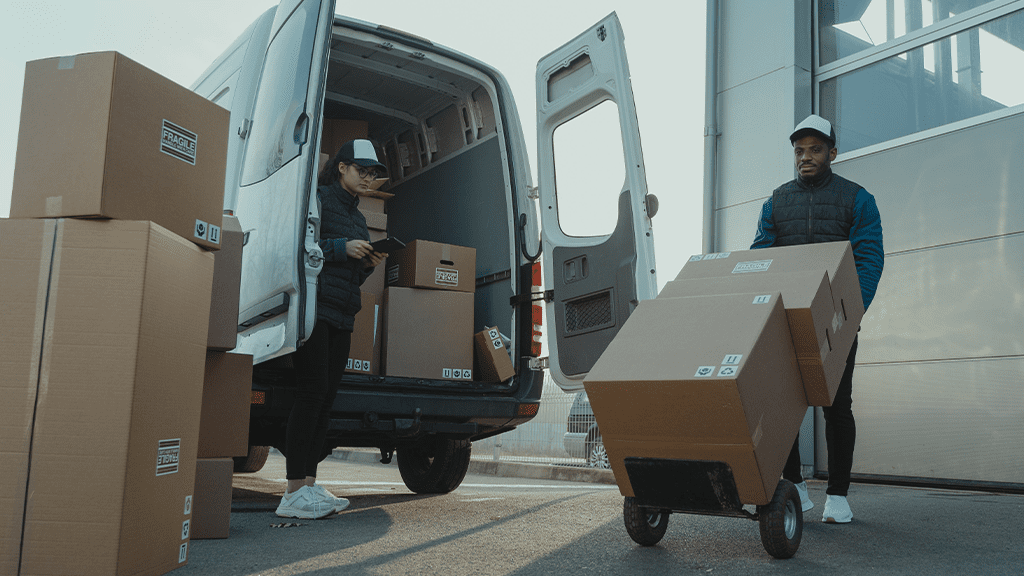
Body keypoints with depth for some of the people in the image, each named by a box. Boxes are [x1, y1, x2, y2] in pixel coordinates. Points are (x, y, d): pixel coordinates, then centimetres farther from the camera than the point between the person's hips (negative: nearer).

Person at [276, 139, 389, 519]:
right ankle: (294, 492, -10)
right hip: (315, 307, -8)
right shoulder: (318, 198, 1)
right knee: (312, 392, -13)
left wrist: (368, 265, 7)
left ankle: (309, 484, 6)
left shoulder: (357, 217, 25)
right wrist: (341, 247, -13)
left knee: (327, 397, 3)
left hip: (342, 316, 8)